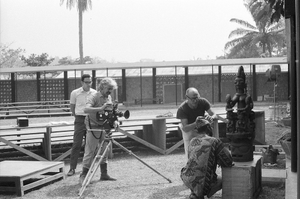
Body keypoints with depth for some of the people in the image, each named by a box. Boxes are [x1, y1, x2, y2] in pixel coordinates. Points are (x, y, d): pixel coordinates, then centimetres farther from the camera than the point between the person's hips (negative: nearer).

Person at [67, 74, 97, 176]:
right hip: (80, 120, -2)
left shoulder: (95, 93, 2)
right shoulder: (75, 93, -1)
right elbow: (72, 106, 12)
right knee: (76, 144, -5)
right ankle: (72, 168, -3)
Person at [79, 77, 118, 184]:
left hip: (104, 127, 7)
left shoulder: (109, 97, 8)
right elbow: (86, 109, -31)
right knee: (90, 152, -5)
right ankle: (83, 175, 2)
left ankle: (104, 174, 19)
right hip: (93, 127, -7)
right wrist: (100, 108, -41)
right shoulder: (95, 97, -16)